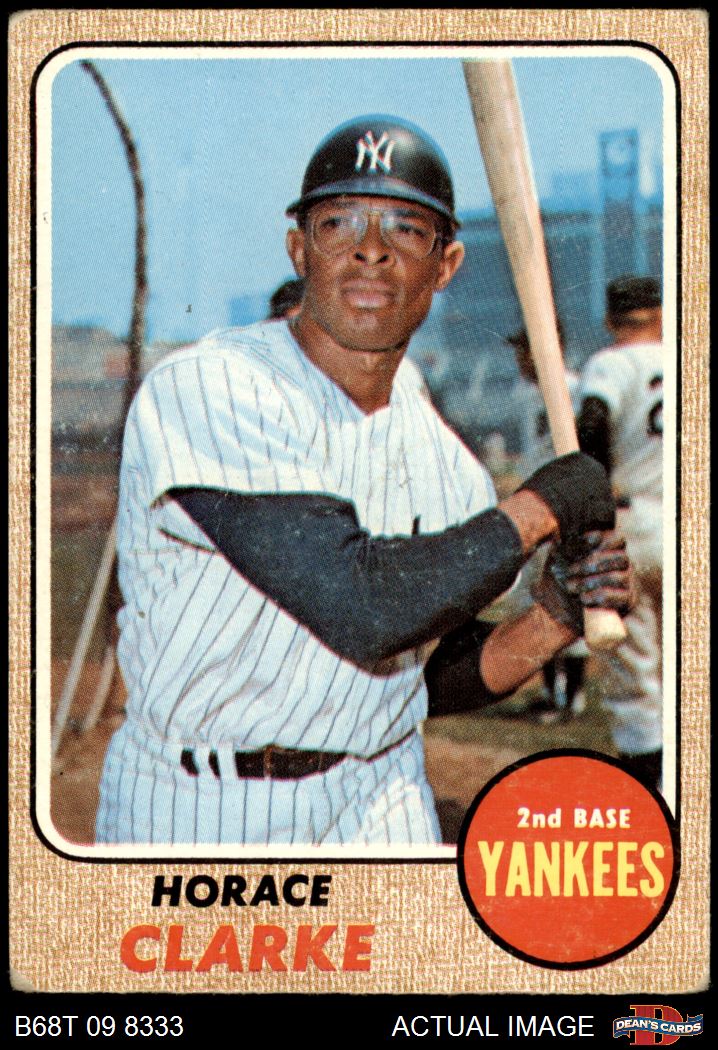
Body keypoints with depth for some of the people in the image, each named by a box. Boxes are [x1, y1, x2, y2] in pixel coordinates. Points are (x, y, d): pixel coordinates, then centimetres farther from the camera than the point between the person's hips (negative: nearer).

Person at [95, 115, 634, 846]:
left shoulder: (446, 460, 2)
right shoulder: (204, 392, -17)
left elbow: (433, 680, 10)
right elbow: (360, 606, -26)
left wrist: (553, 623, -8)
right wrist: (538, 509, -14)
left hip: (373, 807, 5)